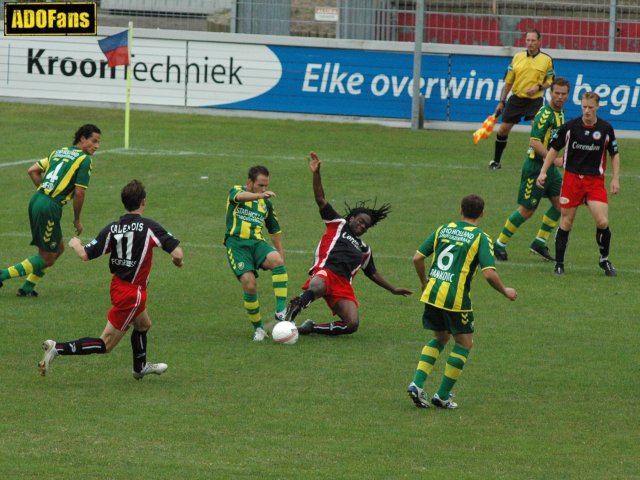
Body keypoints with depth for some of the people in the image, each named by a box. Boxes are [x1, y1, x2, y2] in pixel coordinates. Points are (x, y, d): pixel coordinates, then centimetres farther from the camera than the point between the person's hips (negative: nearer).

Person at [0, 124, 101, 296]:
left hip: (36, 200, 9)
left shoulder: (59, 152, 18)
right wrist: (77, 220, 3)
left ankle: (27, 288, 23)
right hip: (50, 208, -9)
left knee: (58, 248, 21)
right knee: (47, 258, 3)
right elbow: (79, 193, -10)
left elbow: (32, 171, 15)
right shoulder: (85, 160, -6)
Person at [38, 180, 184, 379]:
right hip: (132, 293, -7)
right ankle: (58, 348, -14)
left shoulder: (112, 229, -6)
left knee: (143, 325, 34)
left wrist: (75, 244, 16)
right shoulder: (149, 227, -19)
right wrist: (178, 260, 1)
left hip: (118, 286, 7)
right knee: (106, 344, -1)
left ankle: (140, 367, 53)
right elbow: (177, 253, -23)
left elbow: (85, 255, -6)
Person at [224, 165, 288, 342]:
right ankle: (258, 328, -3)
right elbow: (240, 196, -19)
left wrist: (281, 253, 19)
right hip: (236, 243, -3)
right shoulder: (236, 191, 8)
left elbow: (275, 231, 29)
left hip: (257, 242, 3)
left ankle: (281, 311, -30)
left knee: (276, 260, -30)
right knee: (249, 284, -22)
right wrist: (260, 195, -39)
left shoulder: (266, 203, 21)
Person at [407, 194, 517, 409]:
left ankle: (417, 384, 9)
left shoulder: (443, 229, 10)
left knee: (440, 338, 25)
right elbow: (489, 273, -13)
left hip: (432, 293, 5)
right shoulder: (480, 238, -4)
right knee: (464, 343, 13)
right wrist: (505, 291, 5)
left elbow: (417, 258, 10)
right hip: (456, 298, -5)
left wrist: (425, 283, 27)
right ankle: (443, 396, 11)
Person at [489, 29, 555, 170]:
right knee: (503, 129, 4)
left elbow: (550, 81, 5)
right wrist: (502, 101, 8)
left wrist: (539, 87, -14)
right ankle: (496, 161, 19)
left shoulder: (546, 60, -1)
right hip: (516, 99, 2)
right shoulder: (517, 57, 5)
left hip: (535, 100, -2)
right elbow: (508, 82, 10)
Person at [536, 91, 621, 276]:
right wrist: (543, 171, 0)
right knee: (566, 222, 2)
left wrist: (615, 179, 1)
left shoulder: (606, 128, -1)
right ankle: (559, 263, 13)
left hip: (595, 181, 0)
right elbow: (554, 149, 6)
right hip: (572, 177, 0)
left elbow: (614, 154, 9)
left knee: (602, 222, -12)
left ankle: (604, 259, 11)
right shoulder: (570, 126, -4)